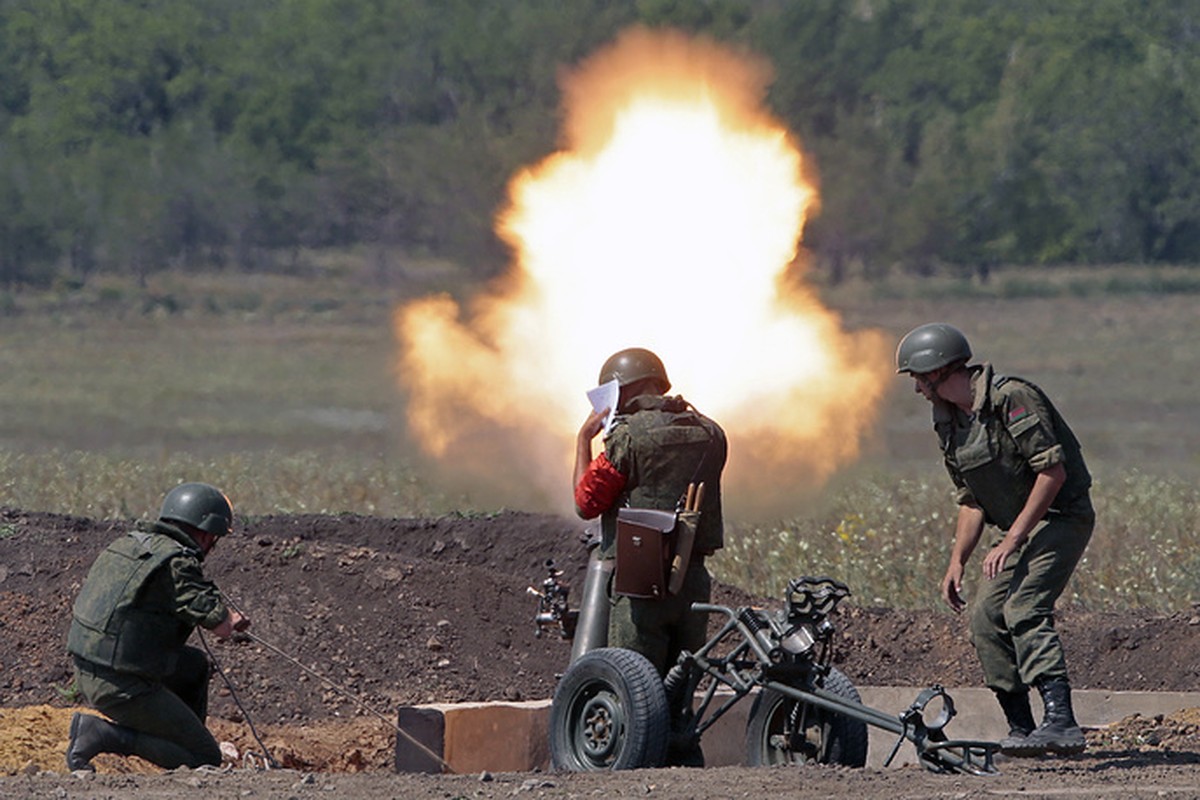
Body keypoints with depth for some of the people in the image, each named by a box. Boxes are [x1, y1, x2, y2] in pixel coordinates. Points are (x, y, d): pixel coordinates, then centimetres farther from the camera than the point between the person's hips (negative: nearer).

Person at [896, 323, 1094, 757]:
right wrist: (957, 562, 7)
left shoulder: (1012, 398, -19)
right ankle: (1021, 731, 8)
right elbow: (972, 502, 17)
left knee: (1025, 610, -25)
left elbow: (1053, 472, -23)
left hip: (1059, 515, -9)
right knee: (986, 618, 0)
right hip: (1013, 526, 9)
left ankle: (1061, 722, -35)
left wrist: (1013, 538, -25)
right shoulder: (949, 423, 9)